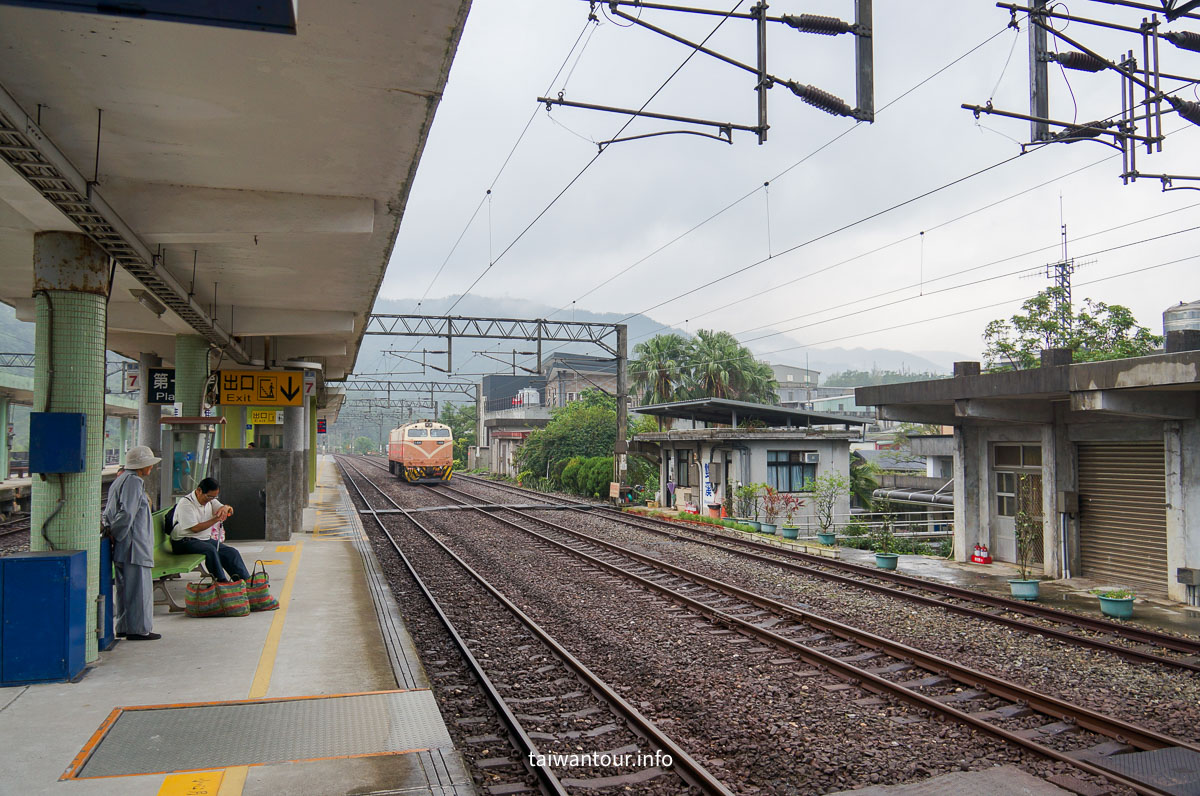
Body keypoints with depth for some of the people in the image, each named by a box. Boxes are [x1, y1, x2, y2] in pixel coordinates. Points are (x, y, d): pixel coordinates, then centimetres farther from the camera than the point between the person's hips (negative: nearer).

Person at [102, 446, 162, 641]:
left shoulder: (121, 479, 18)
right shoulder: (133, 481, -13)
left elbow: (108, 512, 19)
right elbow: (126, 513, -22)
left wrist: (110, 530, 12)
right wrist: (116, 535, -13)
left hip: (123, 547, 10)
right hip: (133, 546, -10)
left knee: (126, 587, 15)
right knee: (138, 587, -4)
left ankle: (125, 627, 22)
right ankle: (138, 629, 0)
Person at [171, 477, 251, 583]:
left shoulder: (210, 499, 9)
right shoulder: (185, 503, -15)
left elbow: (230, 511, 8)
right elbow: (195, 528, -21)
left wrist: (226, 508, -16)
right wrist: (216, 519, -19)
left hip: (205, 539, 8)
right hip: (185, 542, -8)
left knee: (232, 552, -9)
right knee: (211, 550, -35)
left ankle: (247, 581, -10)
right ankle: (222, 583, -32)